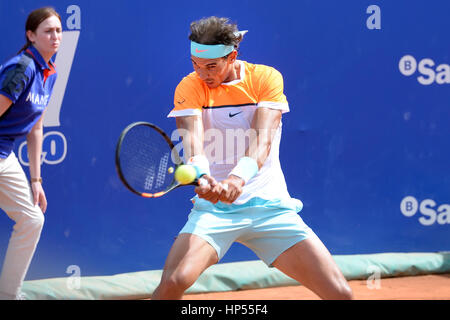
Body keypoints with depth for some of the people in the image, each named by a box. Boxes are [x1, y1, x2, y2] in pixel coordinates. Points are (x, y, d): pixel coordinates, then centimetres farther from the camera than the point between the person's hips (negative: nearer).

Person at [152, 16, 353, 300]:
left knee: (340, 293, -10)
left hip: (270, 205, 1)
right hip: (213, 206, -1)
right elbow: (192, 139, -19)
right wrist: (200, 175, -42)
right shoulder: (190, 88, -2)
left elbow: (262, 139, -16)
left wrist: (238, 177, -37)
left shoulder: (266, 77, -2)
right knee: (174, 281, -26)